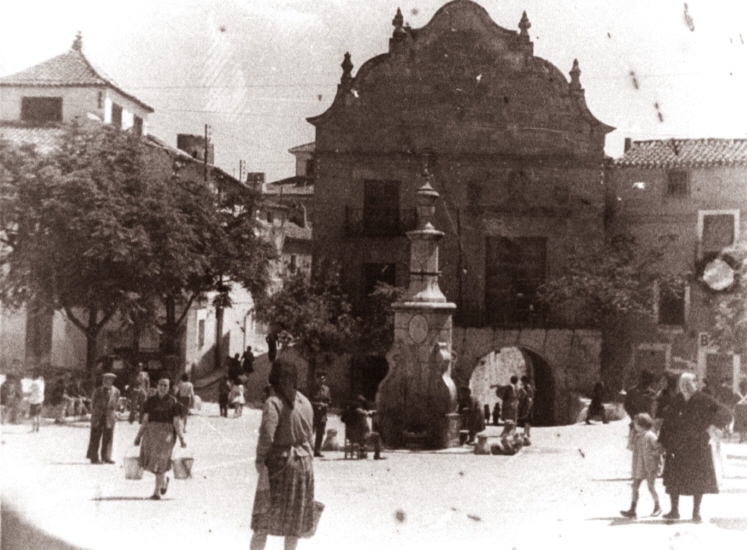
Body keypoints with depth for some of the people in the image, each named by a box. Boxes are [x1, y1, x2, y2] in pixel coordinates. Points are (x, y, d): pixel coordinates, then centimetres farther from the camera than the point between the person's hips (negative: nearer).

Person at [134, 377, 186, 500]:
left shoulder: (173, 402, 1)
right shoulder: (150, 401, 9)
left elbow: (176, 422, 0)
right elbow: (145, 420, 11)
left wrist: (181, 438, -7)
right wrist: (139, 436, 8)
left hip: (166, 433, -3)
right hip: (151, 431, 3)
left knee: (160, 461, -8)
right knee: (150, 460, -2)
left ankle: (157, 491, 1)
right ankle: (164, 480, 27)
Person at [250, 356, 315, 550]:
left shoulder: (273, 403, -15)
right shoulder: (305, 402, 3)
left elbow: (266, 437, -23)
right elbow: (309, 435, 9)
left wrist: (260, 462, -17)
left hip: (279, 463, -5)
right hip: (304, 461, 5)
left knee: (264, 519, 3)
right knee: (294, 518, 16)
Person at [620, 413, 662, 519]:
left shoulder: (650, 436, -13)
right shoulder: (636, 436, 9)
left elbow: (658, 449, -11)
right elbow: (631, 447, 18)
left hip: (649, 467, -7)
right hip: (638, 467, 7)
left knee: (651, 488, 1)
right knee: (635, 487, 1)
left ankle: (657, 507, 23)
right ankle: (632, 511, -1)